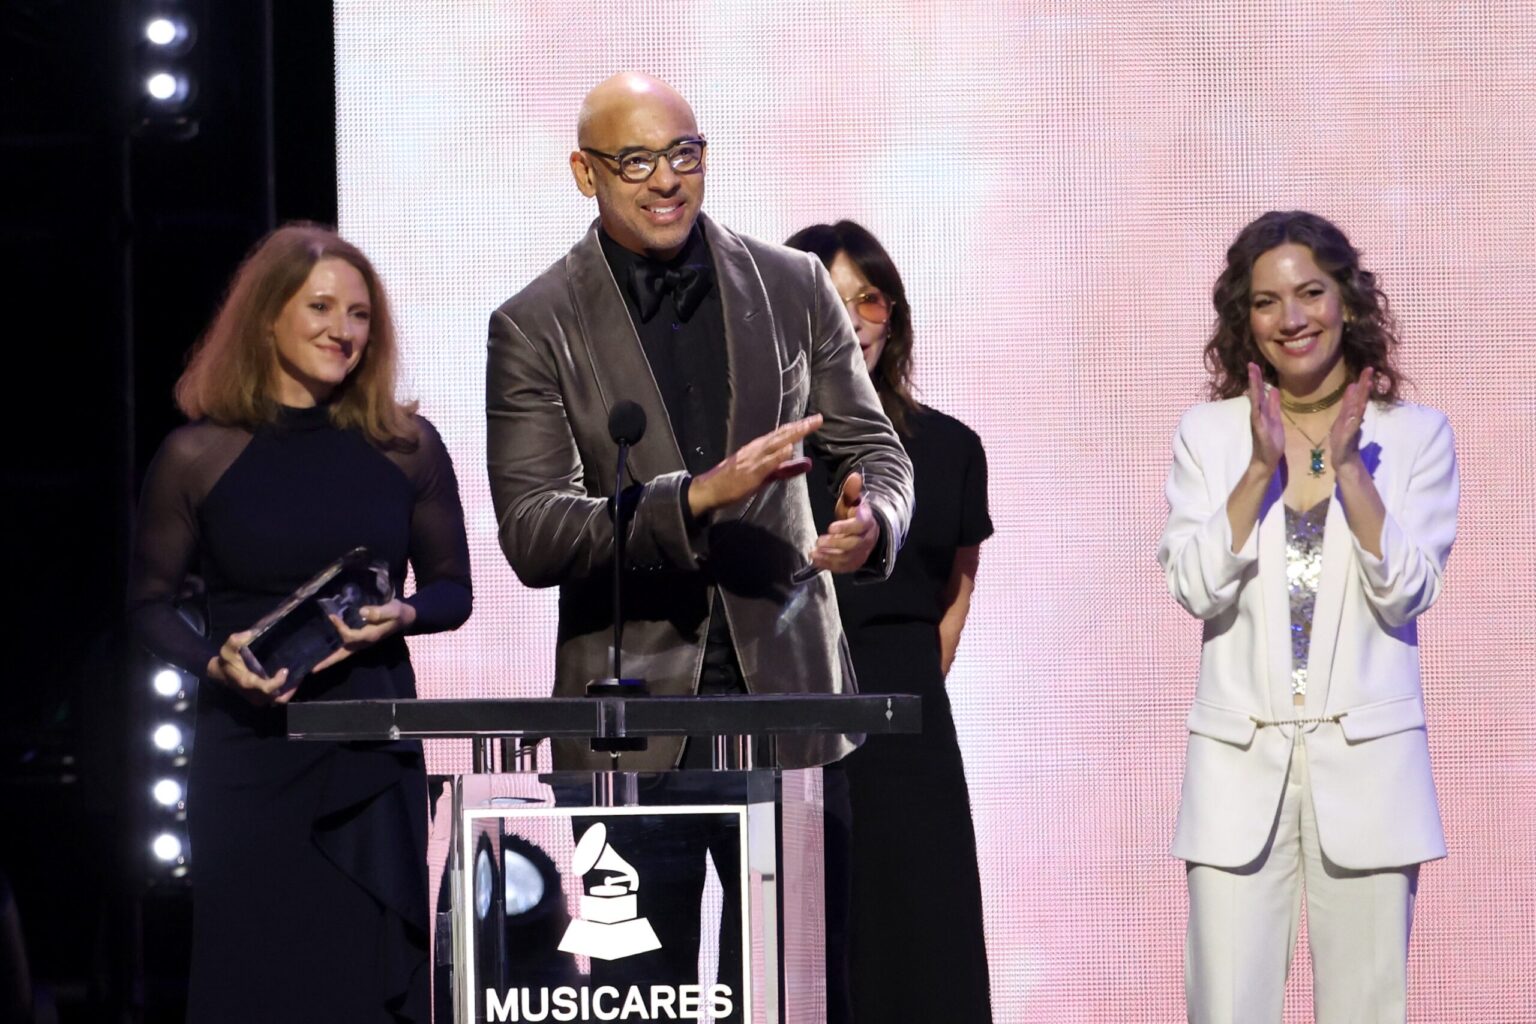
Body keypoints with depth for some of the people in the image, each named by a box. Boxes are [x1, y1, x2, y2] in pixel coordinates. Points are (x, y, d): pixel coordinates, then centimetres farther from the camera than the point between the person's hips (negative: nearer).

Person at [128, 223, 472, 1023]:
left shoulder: (406, 447, 3)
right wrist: (216, 662, -13)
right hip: (248, 750, -1)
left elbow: (453, 589, 11)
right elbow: (149, 603, 5)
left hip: (374, 753, 1)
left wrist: (399, 616, -11)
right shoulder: (199, 457, -2)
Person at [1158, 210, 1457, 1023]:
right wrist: (1262, 469, -12)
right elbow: (1195, 589, -4)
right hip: (1240, 764, 0)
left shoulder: (1416, 435, 4)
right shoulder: (1208, 433, 6)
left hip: (1366, 765, 0)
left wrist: (1347, 466, -13)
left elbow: (1407, 592, -6)